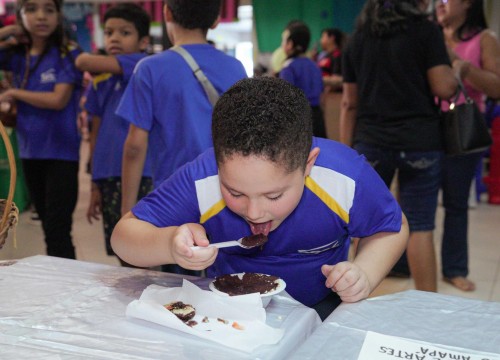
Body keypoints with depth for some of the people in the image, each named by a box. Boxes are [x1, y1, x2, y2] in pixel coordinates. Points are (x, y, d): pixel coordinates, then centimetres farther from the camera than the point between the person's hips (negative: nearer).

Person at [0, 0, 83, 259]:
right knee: (48, 227, 15)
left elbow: (58, 100, -17)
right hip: (30, 151, 6)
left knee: (58, 230, -7)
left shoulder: (68, 54, -8)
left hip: (61, 152, -6)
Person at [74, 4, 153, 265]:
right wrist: (95, 184, 14)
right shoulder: (100, 79, 13)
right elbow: (96, 133, 15)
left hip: (138, 174, -6)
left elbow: (85, 62, -18)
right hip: (107, 176, 6)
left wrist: (87, 59, 6)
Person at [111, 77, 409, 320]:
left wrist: (365, 273, -25)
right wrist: (169, 244, -39)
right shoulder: (199, 182, -26)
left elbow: (393, 229, -6)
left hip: (320, 308, 0)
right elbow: (124, 235, -18)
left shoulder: (348, 178, -25)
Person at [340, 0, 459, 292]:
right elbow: (444, 88, -8)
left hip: (370, 143, 4)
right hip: (419, 142, -3)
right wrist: (453, 68, 13)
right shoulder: (426, 30, -2)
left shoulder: (358, 38, 11)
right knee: (419, 228, 1)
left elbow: (349, 103, 10)